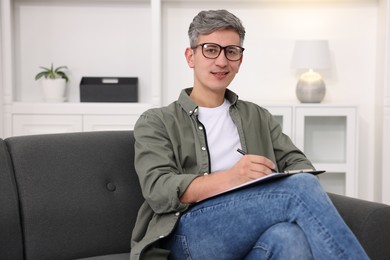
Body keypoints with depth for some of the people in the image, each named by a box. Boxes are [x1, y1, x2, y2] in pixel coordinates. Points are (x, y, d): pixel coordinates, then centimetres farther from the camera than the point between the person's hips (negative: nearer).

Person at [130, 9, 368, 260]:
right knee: (301, 187, -28)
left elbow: (299, 164, 15)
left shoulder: (258, 117, 26)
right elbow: (159, 189, -3)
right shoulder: (156, 122, 12)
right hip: (190, 234, -3)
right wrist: (229, 178, -20)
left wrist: (300, 183, -11)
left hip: (258, 231, 3)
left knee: (291, 237, -38)